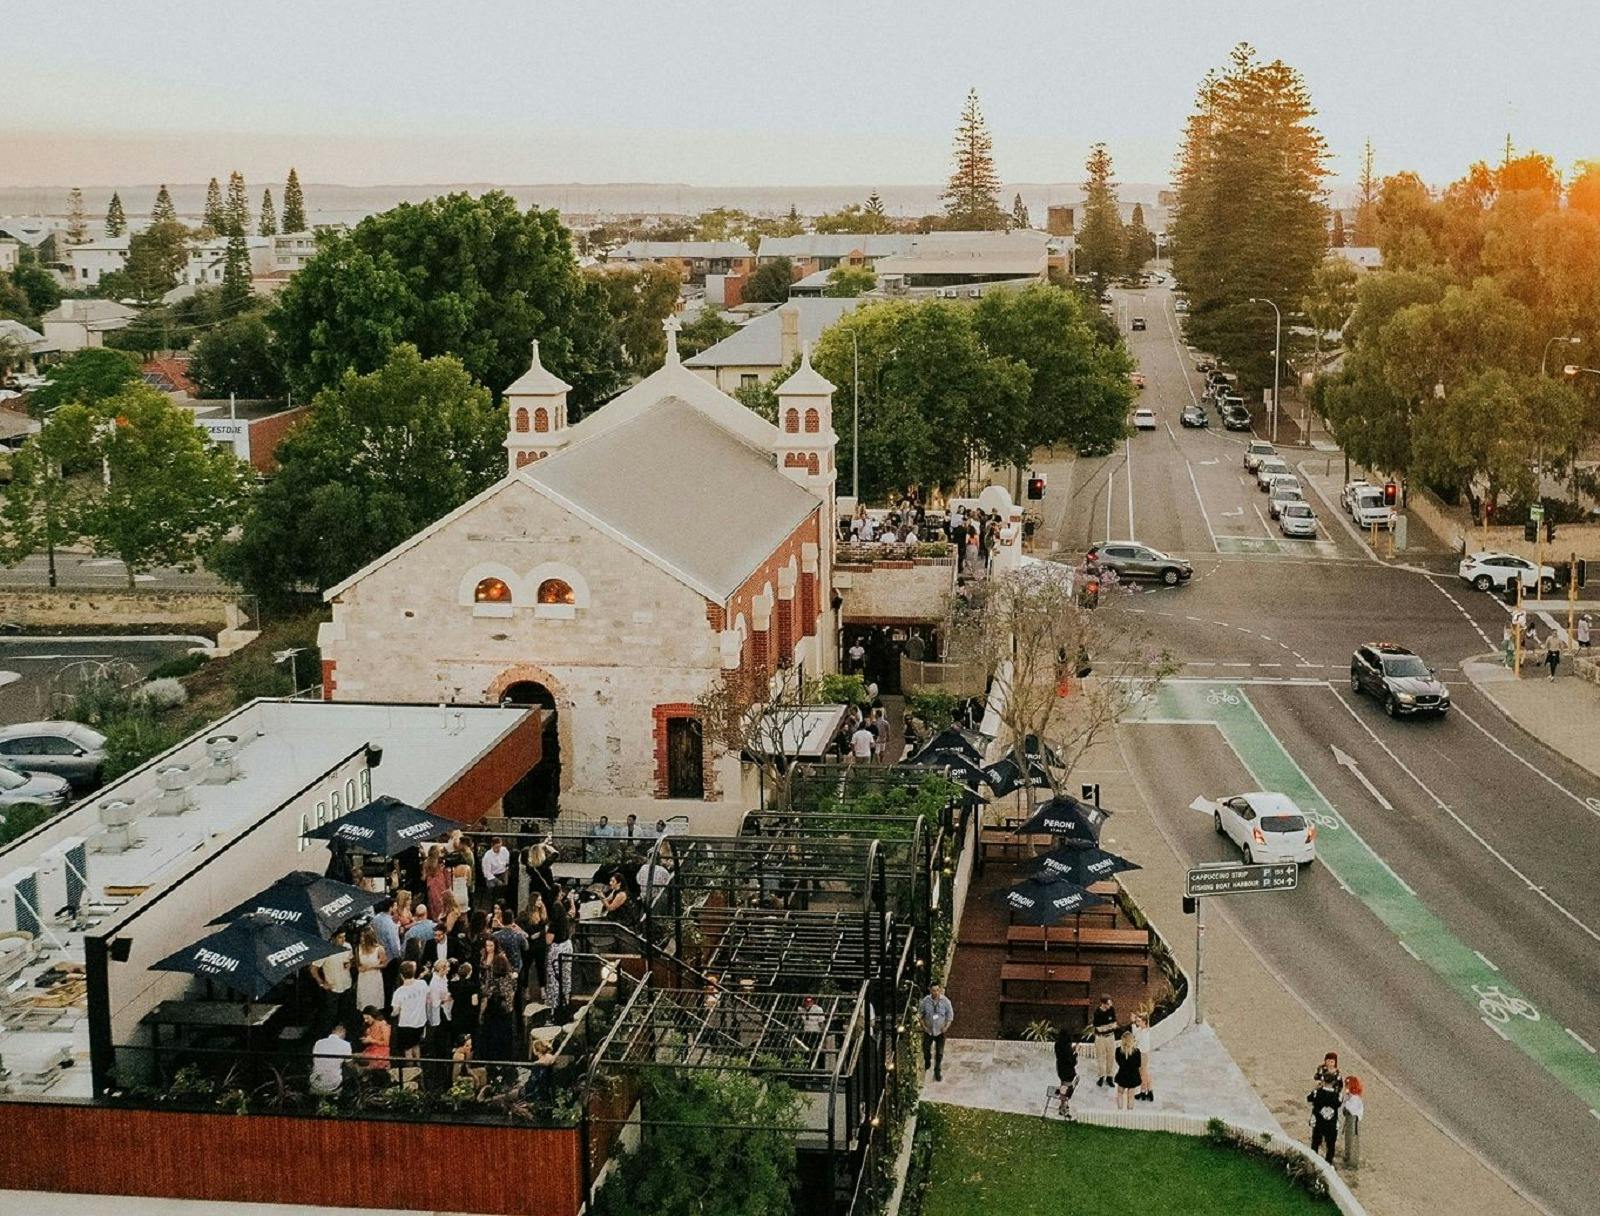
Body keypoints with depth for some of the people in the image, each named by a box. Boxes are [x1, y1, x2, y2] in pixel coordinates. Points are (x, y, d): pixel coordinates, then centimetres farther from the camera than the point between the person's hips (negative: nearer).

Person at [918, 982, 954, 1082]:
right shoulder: (925, 1000, -13)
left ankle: (937, 1072, 19)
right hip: (928, 1030, 1)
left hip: (940, 1031, -1)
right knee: (926, 1048, 14)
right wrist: (923, 1025, -7)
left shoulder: (945, 1001, -14)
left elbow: (950, 1014, -2)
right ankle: (927, 1061, 47)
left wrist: (946, 1026, -11)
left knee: (939, 1053, 4)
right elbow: (920, 1013, 1)